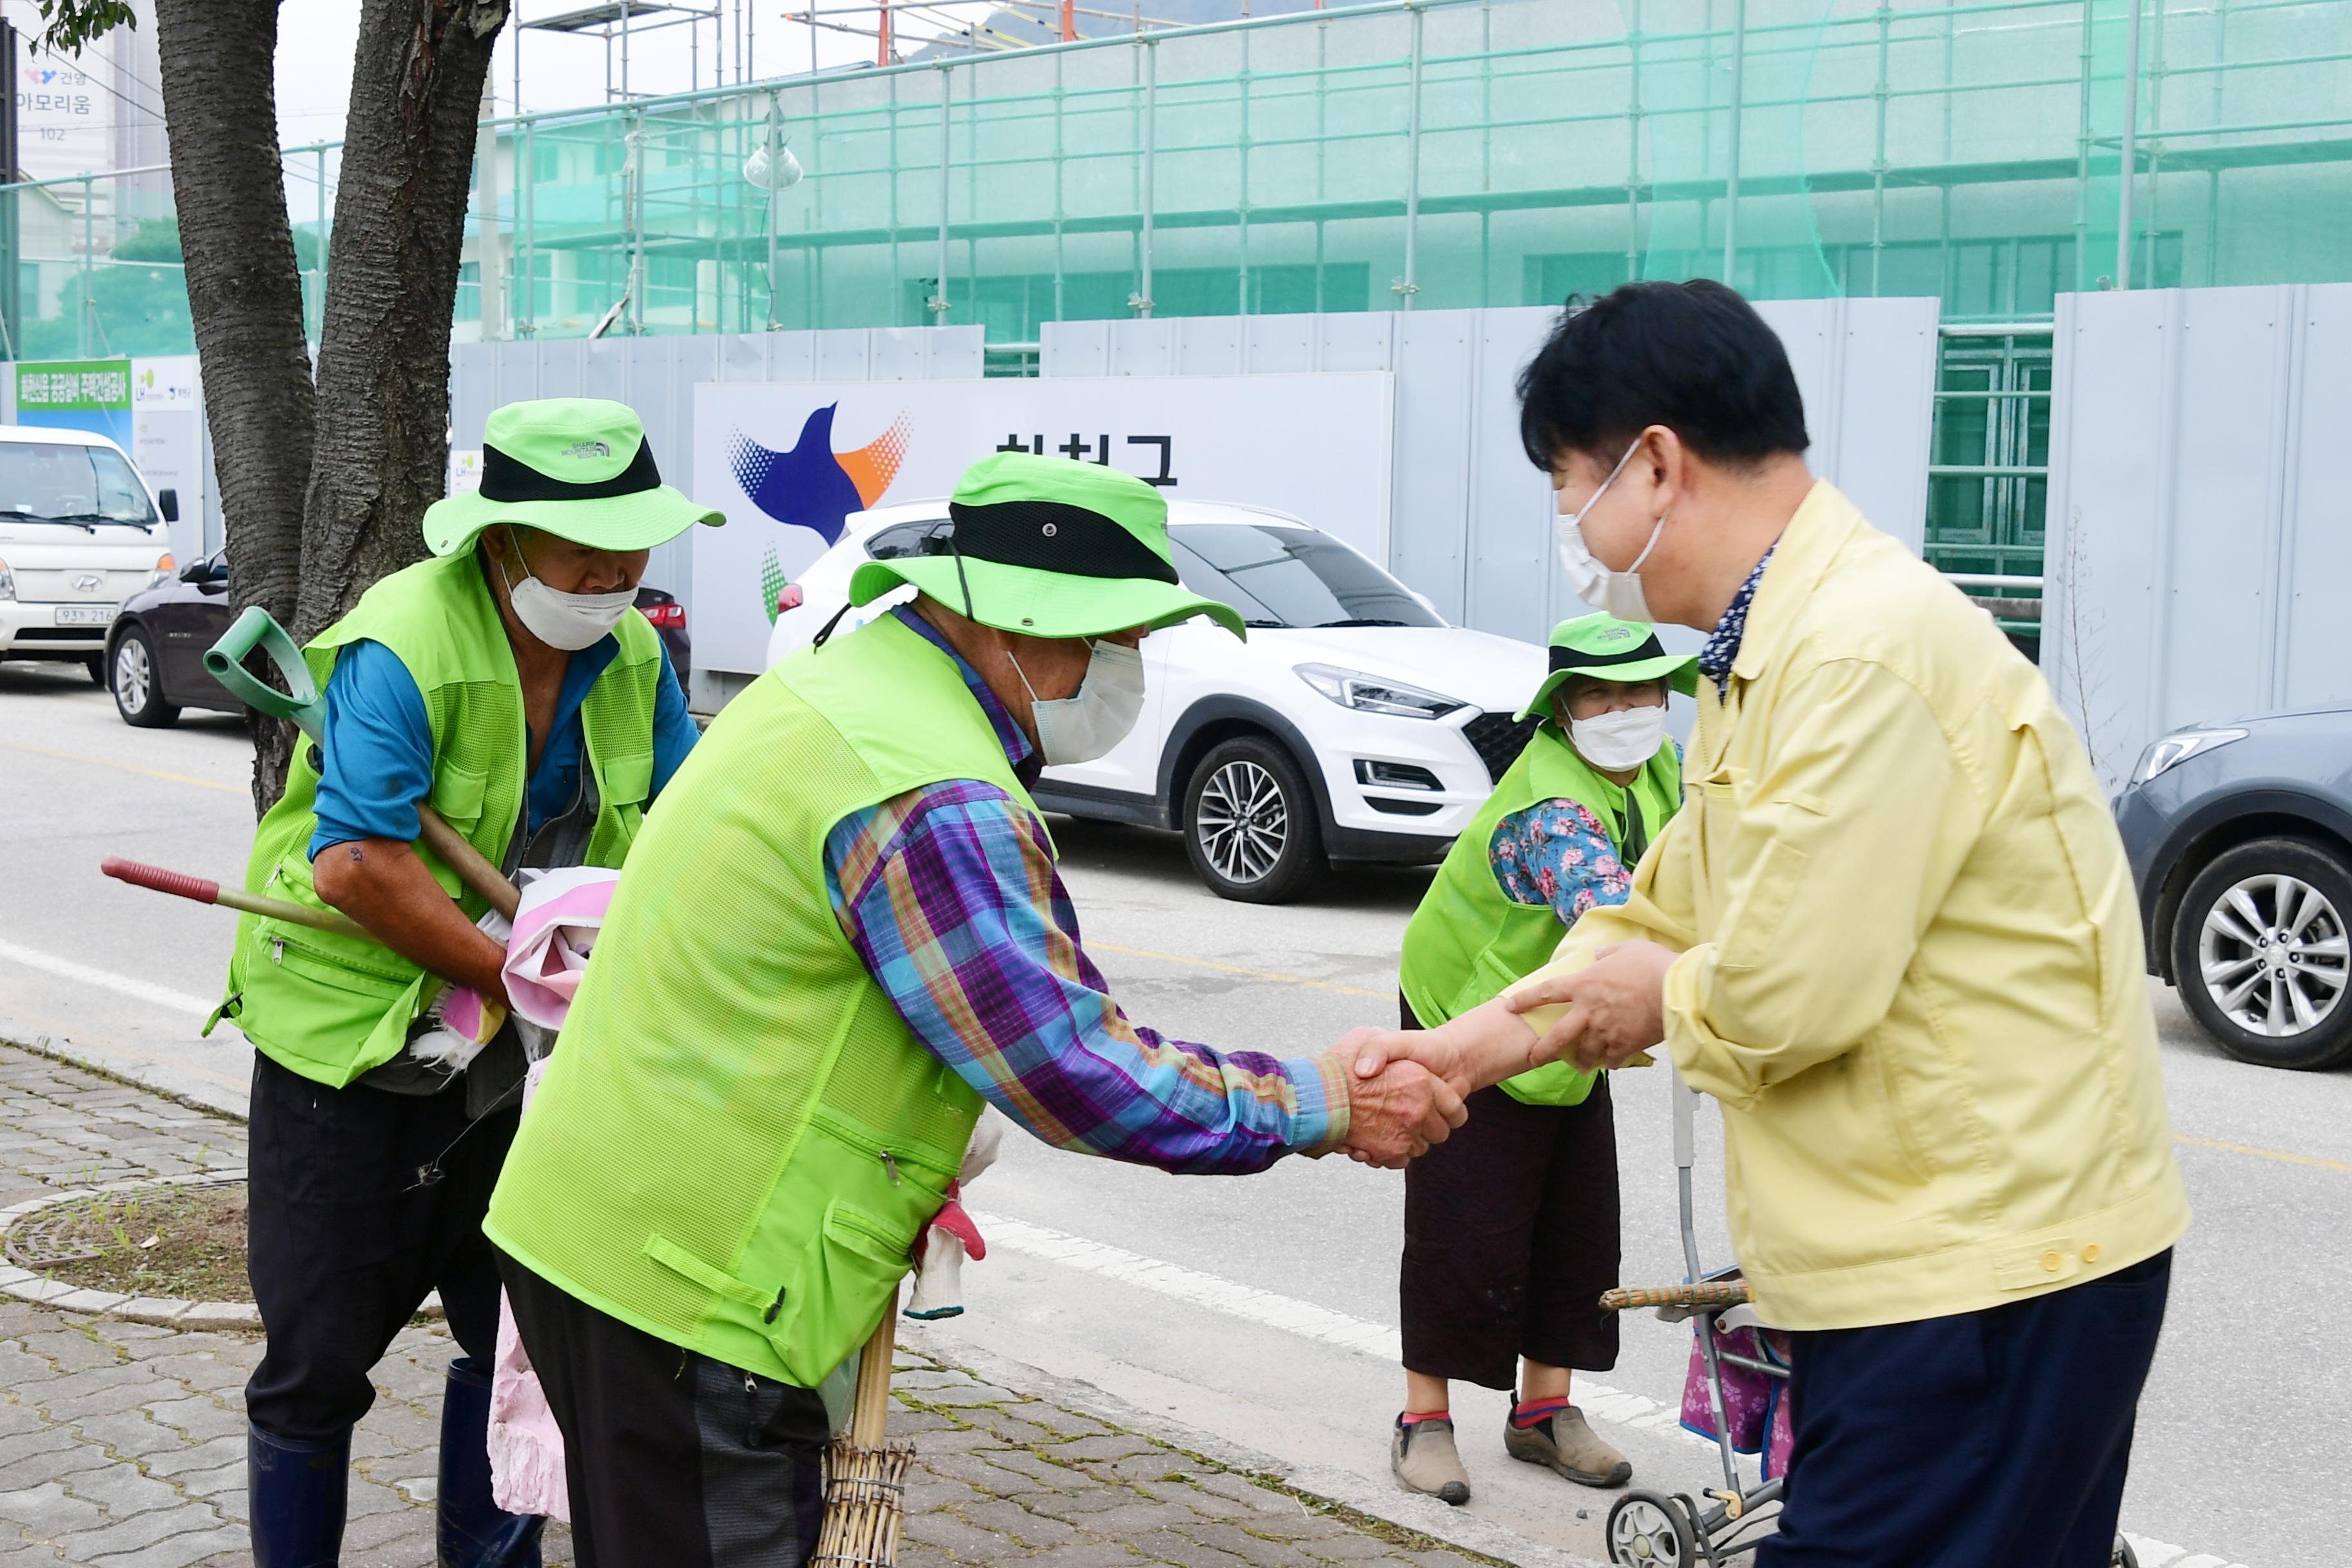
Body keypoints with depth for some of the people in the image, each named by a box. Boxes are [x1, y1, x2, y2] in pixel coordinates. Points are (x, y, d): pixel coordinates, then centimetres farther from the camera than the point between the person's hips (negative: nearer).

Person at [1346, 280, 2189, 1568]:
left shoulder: (1867, 650, -21)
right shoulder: (1763, 658, 14)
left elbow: (1782, 996, -24)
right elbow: (1659, 923, 18)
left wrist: (1661, 998, -3)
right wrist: (1457, 1053, 9)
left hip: (1985, 1281, -10)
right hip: (1904, 1259, 10)